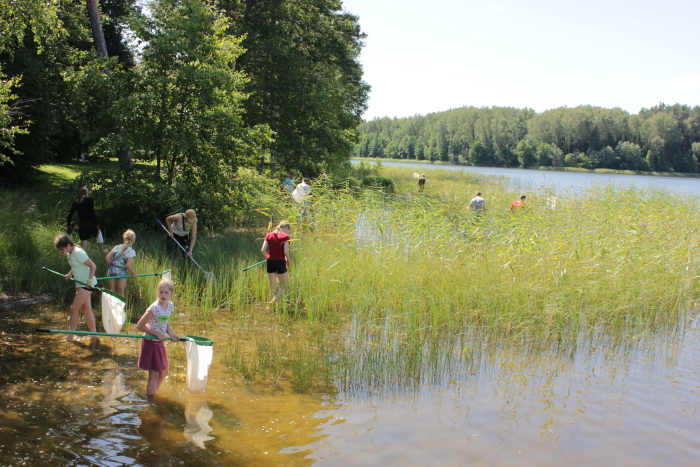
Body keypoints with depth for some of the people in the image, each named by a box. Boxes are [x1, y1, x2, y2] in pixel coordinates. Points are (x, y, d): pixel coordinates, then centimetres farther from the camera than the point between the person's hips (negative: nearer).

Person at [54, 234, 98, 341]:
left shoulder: (78, 253, -19)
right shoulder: (70, 253, 9)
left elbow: (93, 266, -19)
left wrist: (89, 280, -25)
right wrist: (69, 274, 6)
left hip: (86, 284, -9)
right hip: (80, 283, 9)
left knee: (74, 308, -7)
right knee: (86, 310, 11)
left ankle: (70, 337, 0)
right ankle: (93, 334, 18)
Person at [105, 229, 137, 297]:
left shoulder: (117, 247, 4)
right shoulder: (131, 252, -7)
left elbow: (107, 257, 0)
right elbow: (128, 264, -16)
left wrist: (111, 266, 14)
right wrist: (134, 273, -4)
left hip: (112, 270, 3)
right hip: (121, 273, -3)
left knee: (110, 290, 14)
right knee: (121, 292, 8)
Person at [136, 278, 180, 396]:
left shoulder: (170, 306, -1)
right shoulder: (154, 308, -23)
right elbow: (140, 325, -19)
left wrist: (171, 334, -7)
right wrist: (158, 334, -20)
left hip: (160, 342, 8)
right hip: (151, 342, -8)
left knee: (163, 372, 18)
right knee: (154, 374, -2)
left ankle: (152, 393, 36)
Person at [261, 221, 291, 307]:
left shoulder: (269, 235, 8)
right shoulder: (285, 236, -5)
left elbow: (263, 250, 1)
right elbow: (286, 251, -13)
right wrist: (288, 261, 2)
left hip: (270, 262, 4)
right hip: (280, 262, -4)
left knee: (272, 286, 13)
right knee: (283, 285, 10)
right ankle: (273, 300, -11)